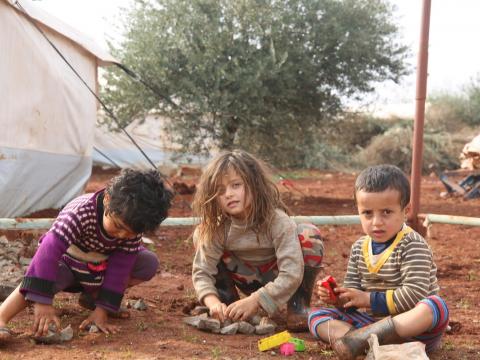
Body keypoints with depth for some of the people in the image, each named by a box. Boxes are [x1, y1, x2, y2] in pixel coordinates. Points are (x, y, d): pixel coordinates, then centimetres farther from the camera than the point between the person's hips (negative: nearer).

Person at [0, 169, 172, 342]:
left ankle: (93, 295, -6)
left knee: (150, 264, -15)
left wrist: (103, 309, -24)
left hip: (101, 268, 5)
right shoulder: (79, 213, -38)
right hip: (65, 263, -4)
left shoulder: (133, 226, -24)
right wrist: (42, 302, -49)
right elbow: (48, 253, -44)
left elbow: (120, 268, -20)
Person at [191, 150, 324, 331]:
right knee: (201, 235, -15)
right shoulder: (218, 228, -19)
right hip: (250, 281, 3)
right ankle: (227, 297, 1)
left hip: (280, 284, -3)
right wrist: (213, 302, -36)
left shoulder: (277, 221, -30)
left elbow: (291, 274, -36)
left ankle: (298, 302, -14)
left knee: (309, 234, -32)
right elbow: (201, 271, -17)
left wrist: (254, 301, -41)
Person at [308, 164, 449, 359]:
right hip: (370, 320, 5)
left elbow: (414, 294, -22)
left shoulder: (413, 246, -11)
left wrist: (369, 299, -17)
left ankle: (365, 337, -40)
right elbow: (353, 296, 10)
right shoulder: (359, 248, 8)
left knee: (436, 307, -36)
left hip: (410, 324, -5)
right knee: (316, 315, -9)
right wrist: (337, 297, -13)